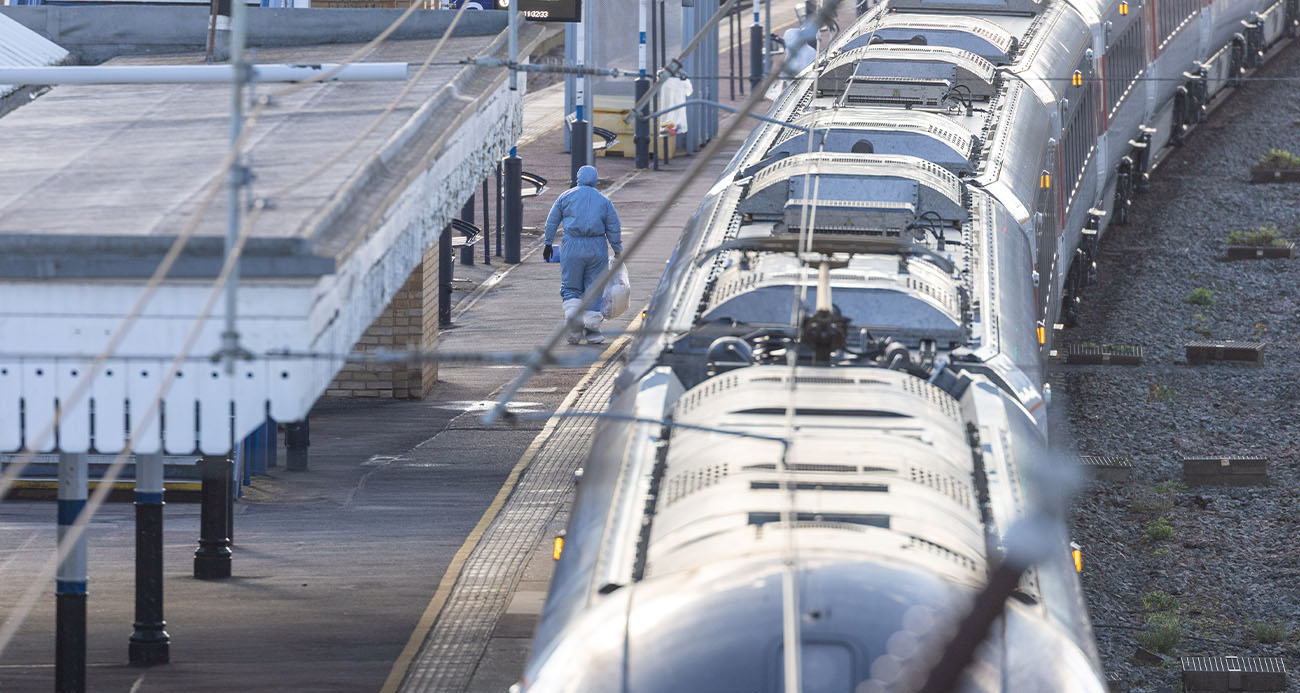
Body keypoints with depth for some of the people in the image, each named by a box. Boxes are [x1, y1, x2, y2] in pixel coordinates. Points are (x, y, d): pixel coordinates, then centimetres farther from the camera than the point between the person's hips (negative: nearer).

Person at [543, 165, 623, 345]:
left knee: (570, 288, 8)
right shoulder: (604, 201, 7)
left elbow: (552, 222, 8)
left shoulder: (566, 197, 6)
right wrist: (618, 251, 13)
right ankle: (592, 329, 4)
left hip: (572, 248, -1)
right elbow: (614, 229, 6)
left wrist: (548, 244, 17)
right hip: (597, 248, 1)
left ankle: (573, 320, -12)